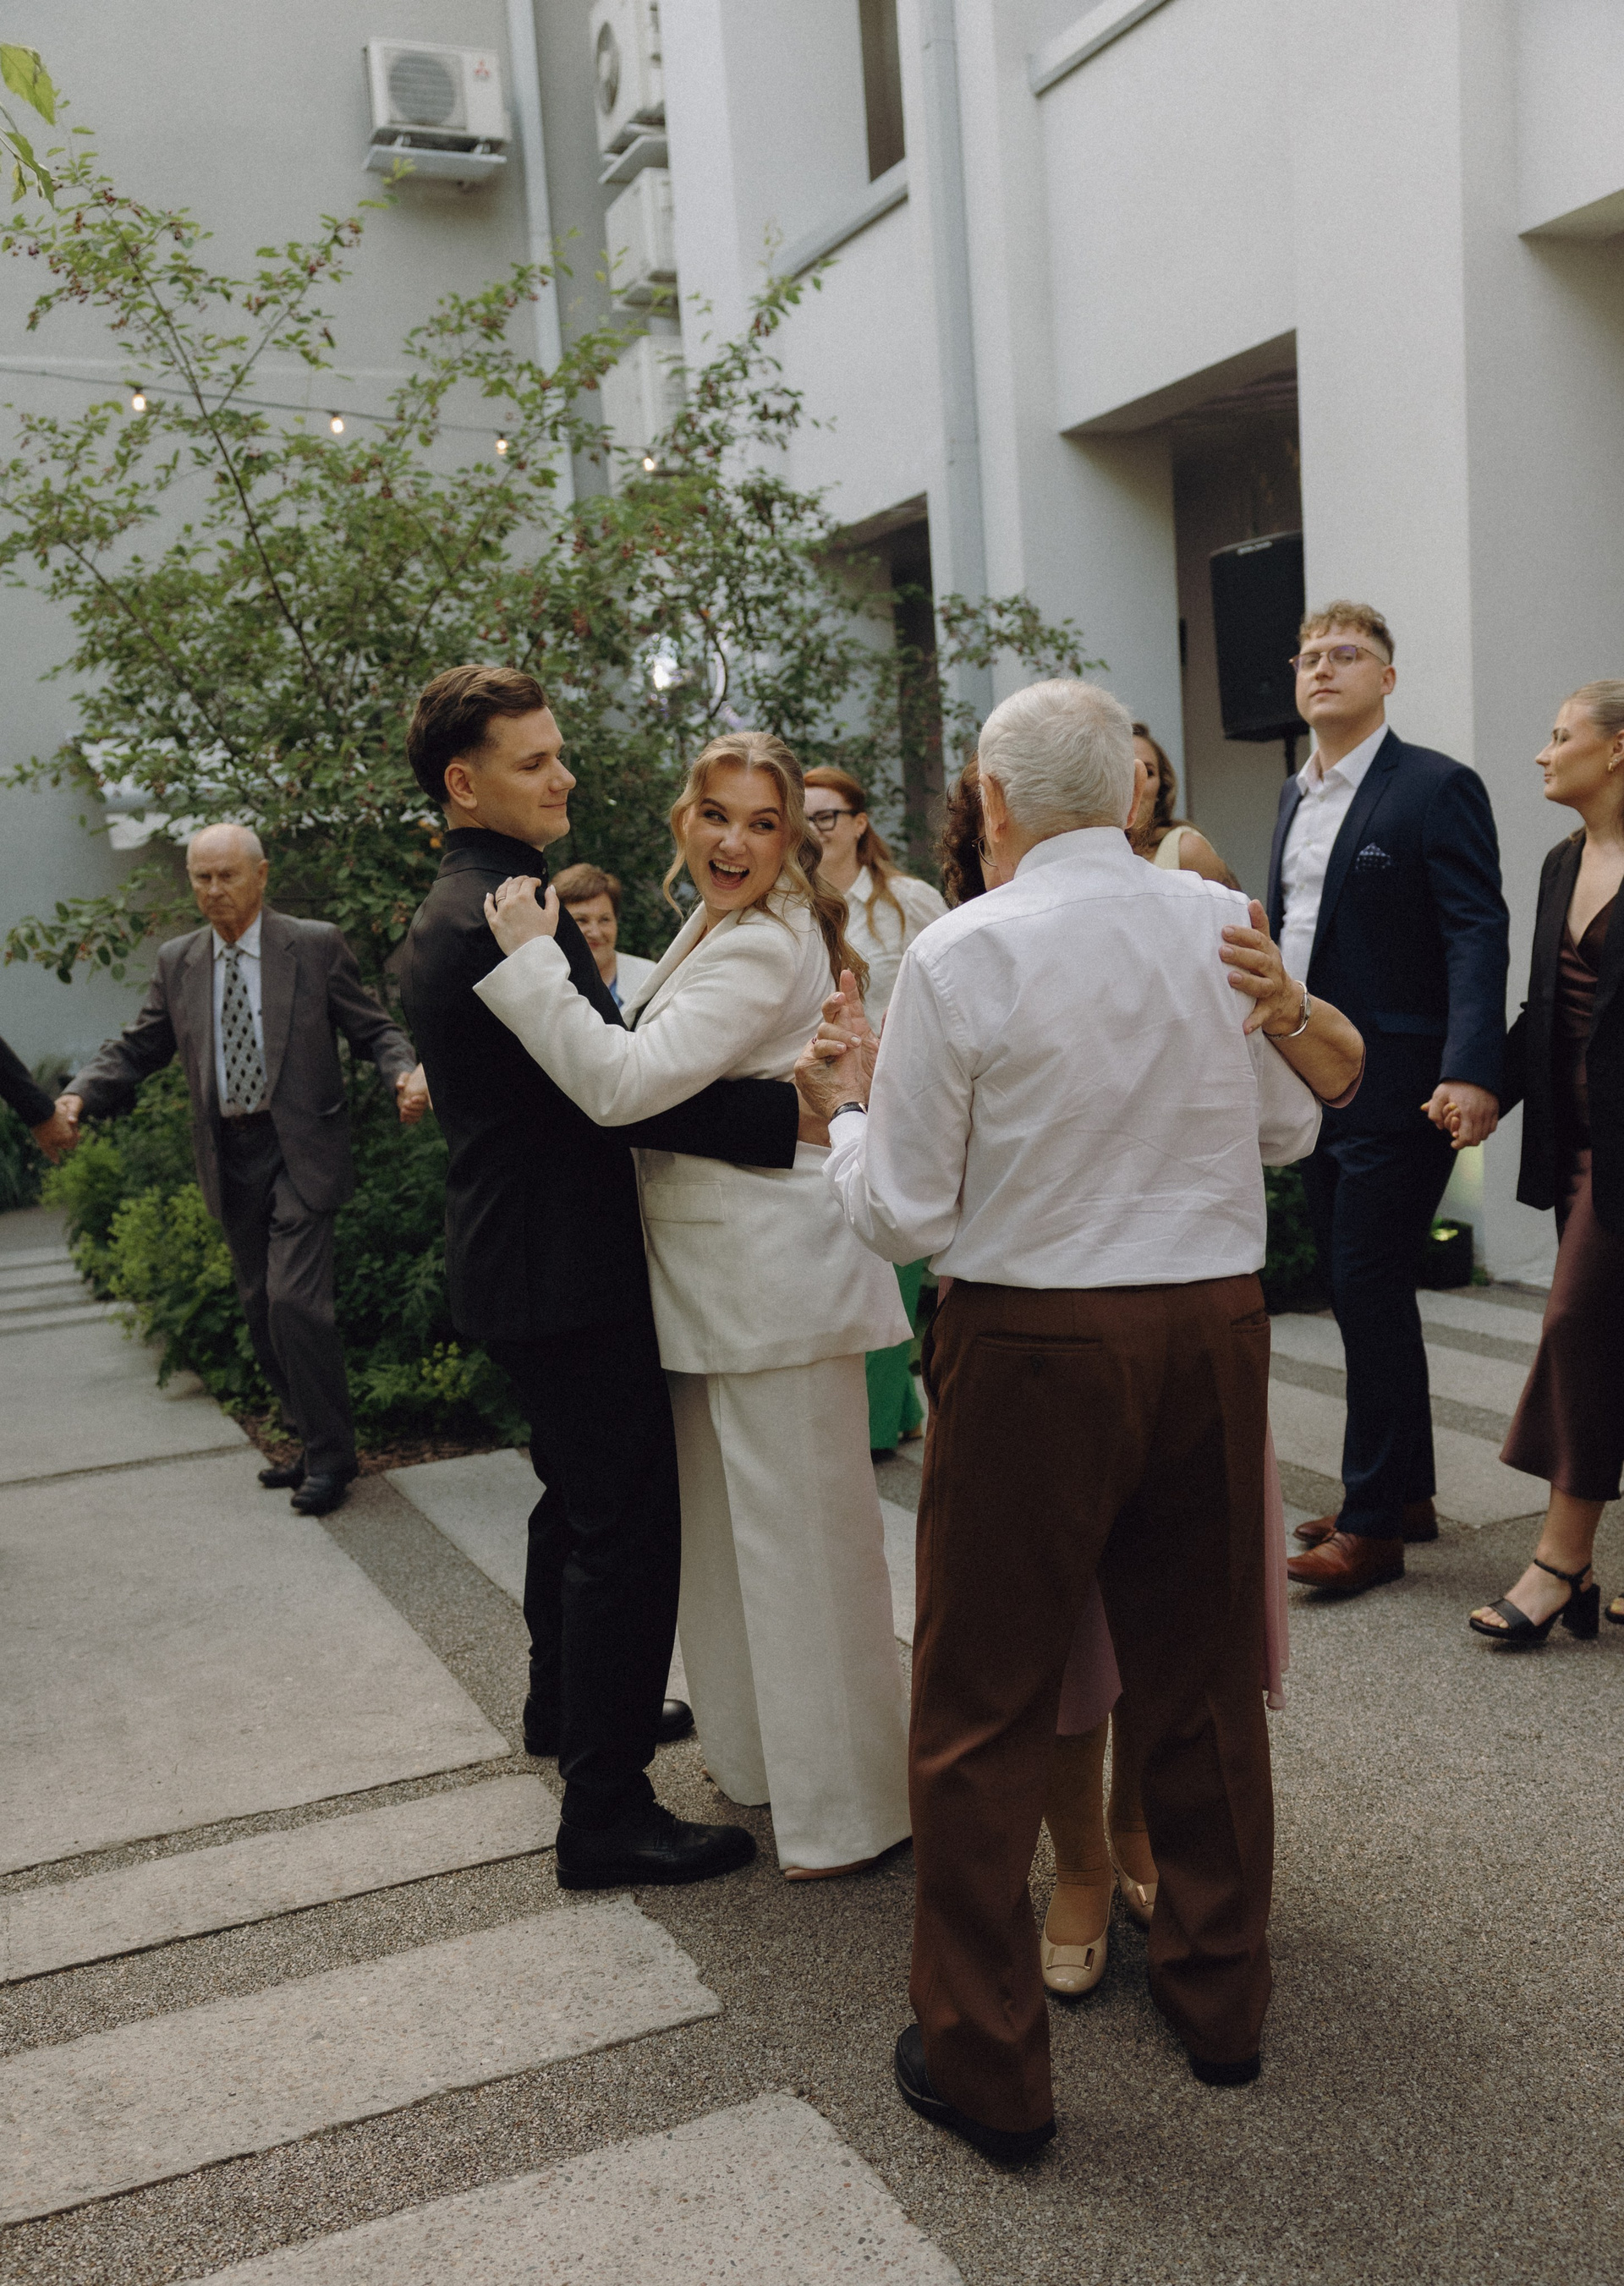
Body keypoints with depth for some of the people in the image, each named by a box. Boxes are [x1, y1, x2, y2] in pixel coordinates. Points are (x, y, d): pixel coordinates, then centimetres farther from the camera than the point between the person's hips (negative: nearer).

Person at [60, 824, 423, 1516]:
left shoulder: (317, 946, -3)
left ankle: (329, 1457, 1)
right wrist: (78, 1097, -9)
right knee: (262, 1313, 11)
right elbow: (136, 1049, 10)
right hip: (230, 1159, 5)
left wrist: (406, 1073, -23)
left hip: (299, 1153, -5)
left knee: (294, 1301, -14)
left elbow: (373, 1029, -2)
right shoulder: (177, 961, 9)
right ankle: (315, 1443, 26)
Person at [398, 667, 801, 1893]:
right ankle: (606, 1813, 5)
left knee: (579, 1499, 26)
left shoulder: (458, 910, 13)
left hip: (522, 1257, 11)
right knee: (625, 1527, -4)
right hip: (565, 1271, -11)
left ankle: (568, 1704, 44)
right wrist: (795, 1110, -30)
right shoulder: (501, 917, -21)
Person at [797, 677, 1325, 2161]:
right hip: (1216, 1325, 5)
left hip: (1035, 1345, -4)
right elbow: (1292, 1128, 12)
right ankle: (1220, 1996, 37)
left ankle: (987, 2066, 21)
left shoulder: (959, 957, -12)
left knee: (985, 1714, 9)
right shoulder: (1226, 924, -1)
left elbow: (907, 1216, -8)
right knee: (1205, 1679, 20)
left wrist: (848, 1110, 11)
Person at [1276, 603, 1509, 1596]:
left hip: (1396, 1089, -8)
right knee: (1365, 1292, 14)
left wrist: (1472, 1072, -28)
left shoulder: (1437, 788, -9)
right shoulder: (1298, 794, 15)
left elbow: (1479, 934, -17)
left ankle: (1374, 1522, 7)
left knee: (1371, 1291, -4)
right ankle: (1407, 1493, 27)